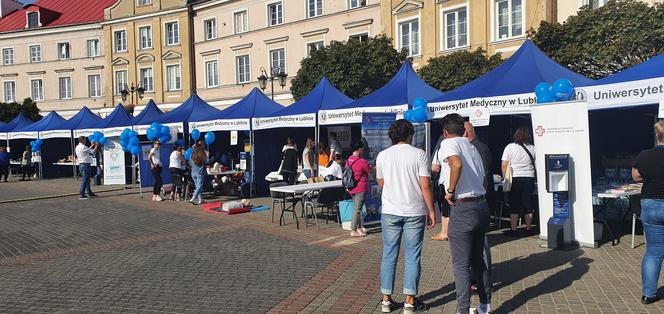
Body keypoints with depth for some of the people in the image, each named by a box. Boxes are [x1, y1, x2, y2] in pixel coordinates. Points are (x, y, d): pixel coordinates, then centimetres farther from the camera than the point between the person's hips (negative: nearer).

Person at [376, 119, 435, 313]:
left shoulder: (382, 155, 3)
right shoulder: (419, 154, -5)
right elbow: (425, 186, -9)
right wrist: (431, 210, -1)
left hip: (390, 212, 2)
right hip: (414, 213, -2)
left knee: (389, 256, 9)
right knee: (412, 257, 5)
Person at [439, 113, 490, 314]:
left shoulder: (448, 143, -7)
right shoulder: (472, 147, 16)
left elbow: (457, 163, -27)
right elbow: (483, 177, 18)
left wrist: (451, 191, -17)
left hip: (462, 209, -8)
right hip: (482, 206, 8)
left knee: (461, 265, 1)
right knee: (477, 259, 20)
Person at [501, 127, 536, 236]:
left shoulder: (510, 147, -2)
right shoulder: (532, 148, 5)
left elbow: (504, 165, -4)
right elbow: (536, 165, 8)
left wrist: (505, 178, 6)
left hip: (514, 179, -2)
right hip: (529, 178, 2)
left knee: (514, 205, 3)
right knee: (528, 204, 10)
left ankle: (513, 230, 4)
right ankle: (528, 229, 15)